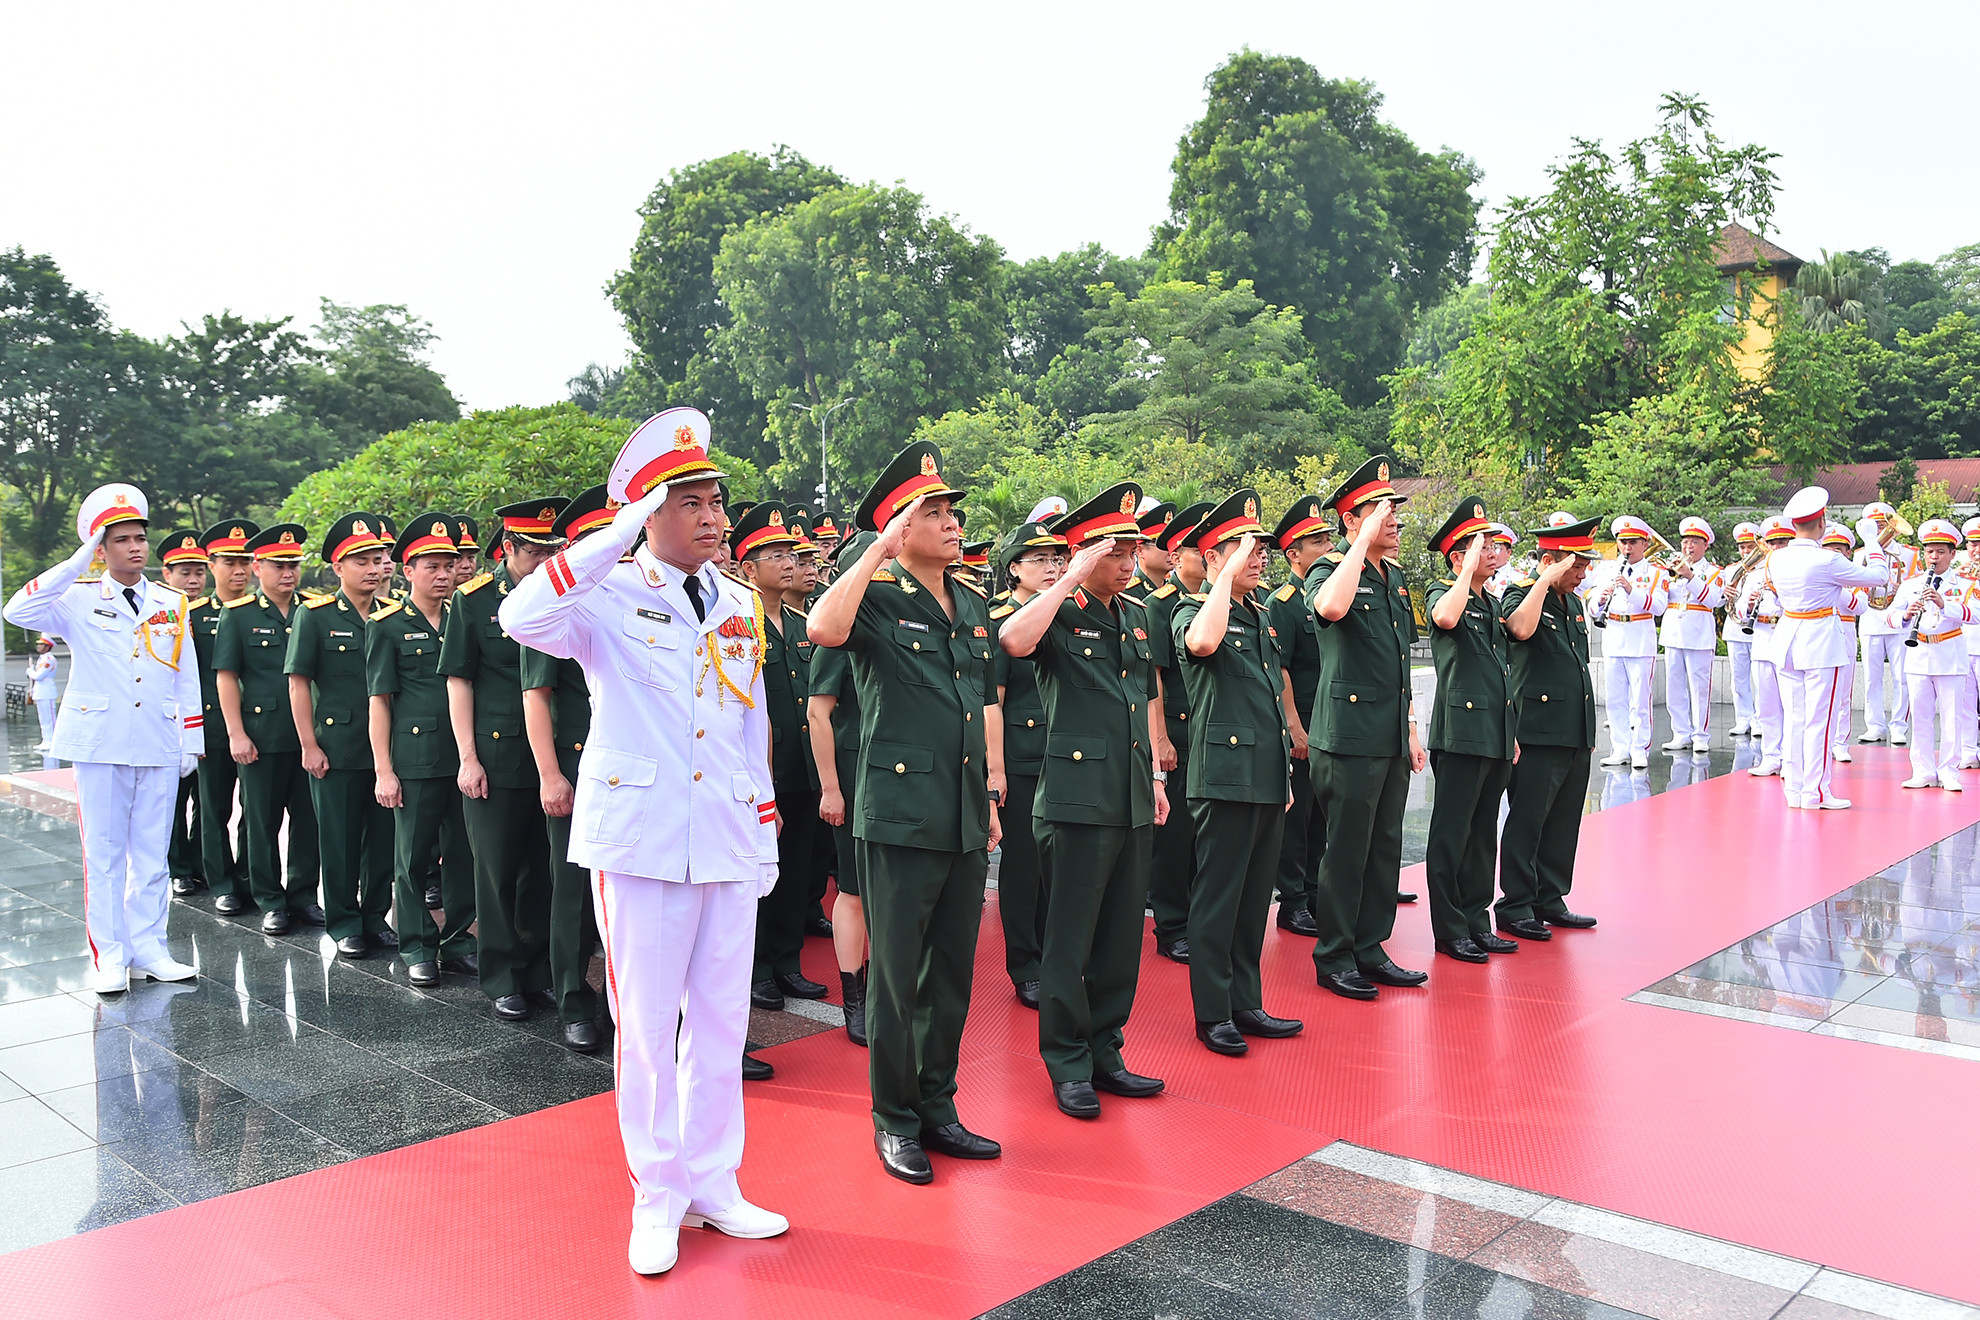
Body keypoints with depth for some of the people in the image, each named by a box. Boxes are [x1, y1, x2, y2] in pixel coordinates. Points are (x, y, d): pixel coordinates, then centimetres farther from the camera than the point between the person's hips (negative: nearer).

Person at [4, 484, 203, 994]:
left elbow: (187, 678, 11)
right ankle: (109, 957, 10)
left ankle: (148, 948, 16)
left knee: (151, 851, 8)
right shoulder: (78, 600, 2)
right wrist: (78, 562, -16)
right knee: (103, 853, 3)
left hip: (159, 745, 2)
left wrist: (191, 741, 7)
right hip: (100, 744, -2)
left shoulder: (172, 604, 10)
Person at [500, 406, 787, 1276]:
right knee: (646, 1022, 4)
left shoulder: (742, 606, 11)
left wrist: (767, 830, 14)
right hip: (639, 835, -4)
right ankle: (657, 1199, 20)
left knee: (722, 1020, 11)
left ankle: (713, 1185, 26)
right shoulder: (610, 598, -4)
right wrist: (621, 533, -23)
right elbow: (522, 618, -25)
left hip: (730, 840, 5)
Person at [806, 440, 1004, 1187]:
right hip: (900, 814, -6)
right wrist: (877, 552, -25)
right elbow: (823, 630, -31)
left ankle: (937, 1109, 28)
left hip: (965, 819, 7)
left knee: (953, 972, 14)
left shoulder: (973, 609, 14)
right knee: (897, 975, 4)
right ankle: (894, 1121, 19)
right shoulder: (879, 599, -7)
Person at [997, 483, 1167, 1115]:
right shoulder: (1058, 612, -6)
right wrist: (1074, 580, -23)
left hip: (1134, 802, 7)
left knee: (1122, 937, 13)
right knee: (1070, 940, 1)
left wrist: (1156, 773, 20)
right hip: (1078, 798, -7)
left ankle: (1105, 1052, 25)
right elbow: (1014, 640, -30)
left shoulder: (1136, 616, 15)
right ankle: (1068, 1065, 13)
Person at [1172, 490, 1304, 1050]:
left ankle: (1247, 1004, 23)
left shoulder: (1262, 616, 17)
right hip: (1226, 776, -8)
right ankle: (1212, 1014, 8)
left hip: (1268, 778, 8)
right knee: (1218, 897, -1)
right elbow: (1203, 643, -34)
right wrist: (1230, 571, -24)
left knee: (1255, 895, 13)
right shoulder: (1193, 612, -7)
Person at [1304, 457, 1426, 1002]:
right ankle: (1334, 957, 12)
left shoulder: (1394, 575, 15)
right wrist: (1364, 543, -27)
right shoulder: (1329, 573, -9)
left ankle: (1370, 949, 24)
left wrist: (1411, 729, 19)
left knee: (1385, 848, 13)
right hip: (1350, 737, -8)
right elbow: (1331, 609, -37)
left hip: (1393, 738, 8)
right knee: (1346, 850, 0)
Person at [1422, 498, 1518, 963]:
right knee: (1452, 834, -1)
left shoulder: (1493, 603, 18)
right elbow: (1445, 618, -34)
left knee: (1483, 834, 13)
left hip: (1496, 738, 8)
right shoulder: (1442, 594, -6)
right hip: (1461, 734, -8)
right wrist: (1469, 569, -22)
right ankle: (1449, 930, 6)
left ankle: (1476, 921, 21)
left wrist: (1512, 734, 22)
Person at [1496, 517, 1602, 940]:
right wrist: (1545, 583, -24)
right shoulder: (1520, 595, -8)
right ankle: (1515, 907, 6)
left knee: (1564, 822, 12)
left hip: (1577, 734, 8)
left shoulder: (1574, 603, 17)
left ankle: (1550, 901, 22)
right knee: (1527, 821, -2)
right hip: (1539, 731, -8)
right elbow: (1521, 629, -33)